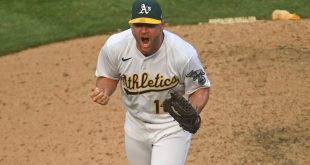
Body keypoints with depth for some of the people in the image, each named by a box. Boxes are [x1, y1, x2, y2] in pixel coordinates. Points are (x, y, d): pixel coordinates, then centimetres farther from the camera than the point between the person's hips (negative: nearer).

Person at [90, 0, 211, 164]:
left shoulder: (184, 53, -28)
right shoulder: (114, 46, -20)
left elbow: (200, 88, -13)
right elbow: (108, 76, 0)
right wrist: (102, 91, -23)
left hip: (172, 127, -4)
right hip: (136, 125, 4)